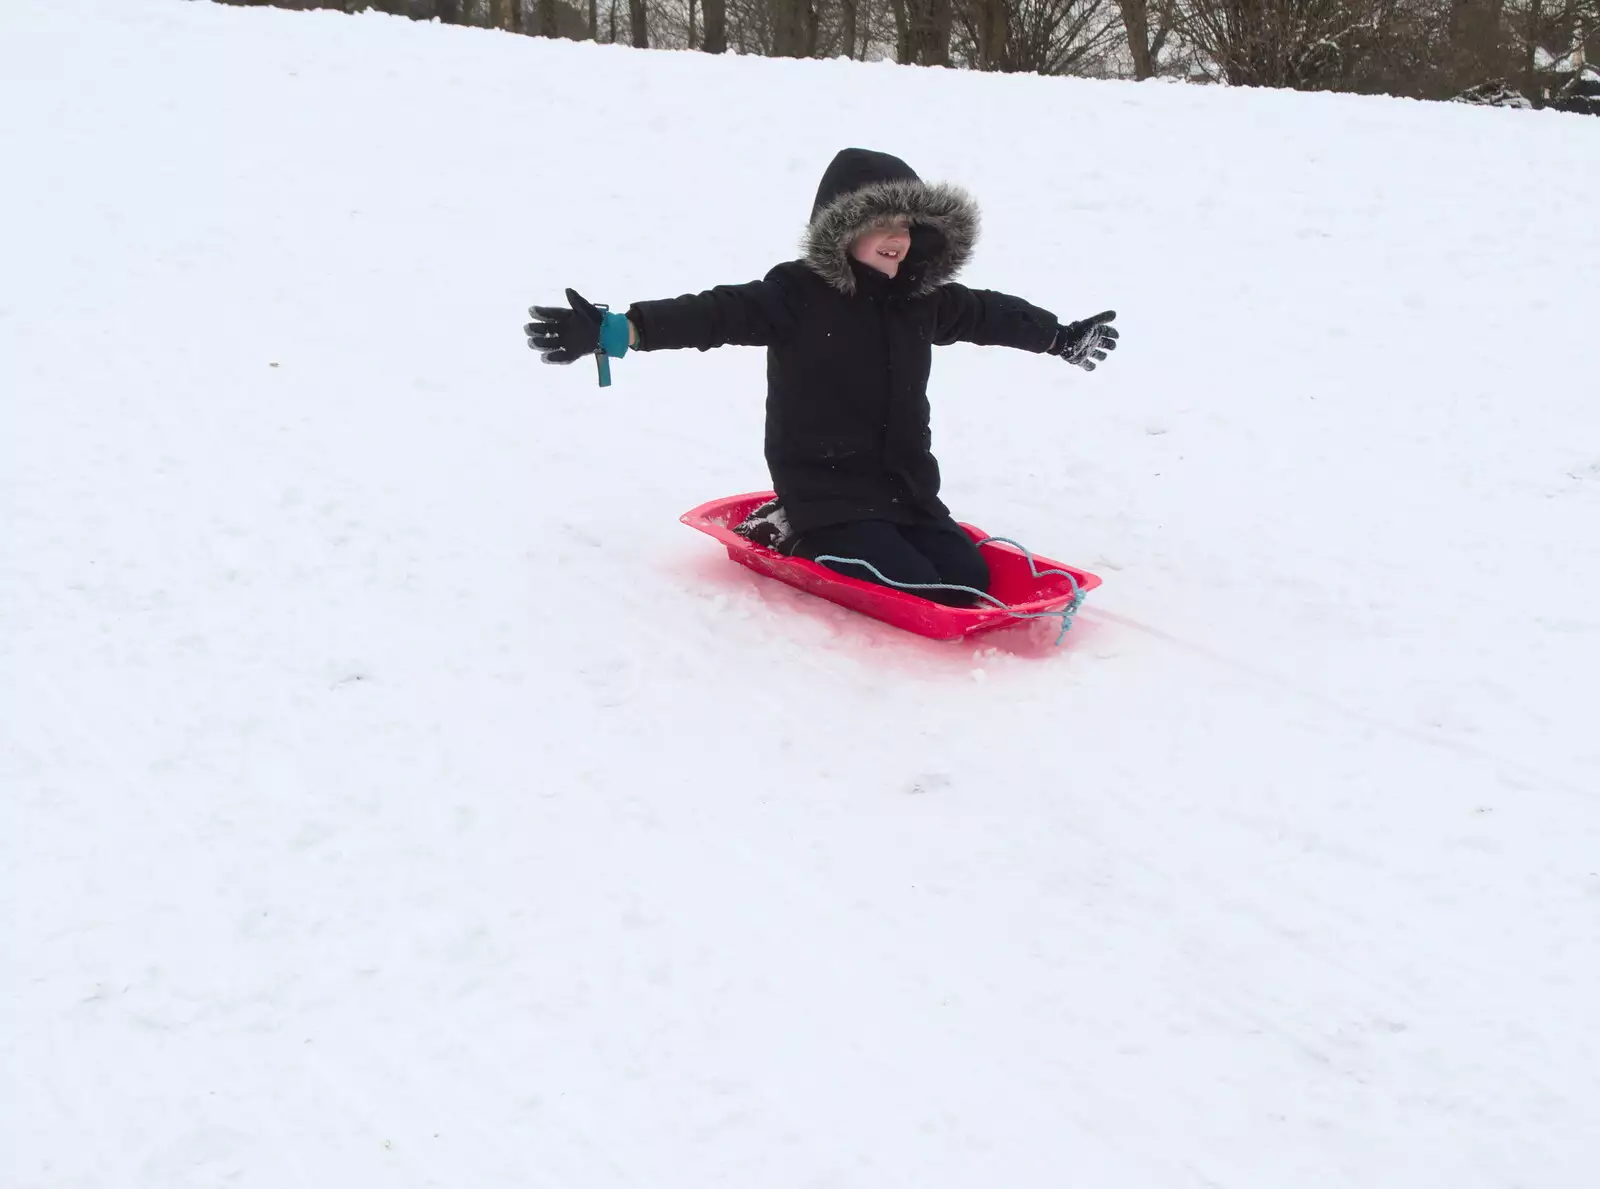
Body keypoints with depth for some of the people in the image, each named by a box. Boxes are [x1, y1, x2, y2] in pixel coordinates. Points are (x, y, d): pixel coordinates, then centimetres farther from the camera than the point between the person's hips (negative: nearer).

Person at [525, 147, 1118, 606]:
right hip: (825, 487, -7)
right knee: (912, 586, -20)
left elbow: (988, 312, 25)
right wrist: (616, 330, -36)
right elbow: (716, 313, -23)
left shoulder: (922, 299, 8)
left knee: (969, 578, -4)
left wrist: (1060, 336, 38)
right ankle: (797, 536, 5)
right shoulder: (798, 293, -12)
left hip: (907, 486, 7)